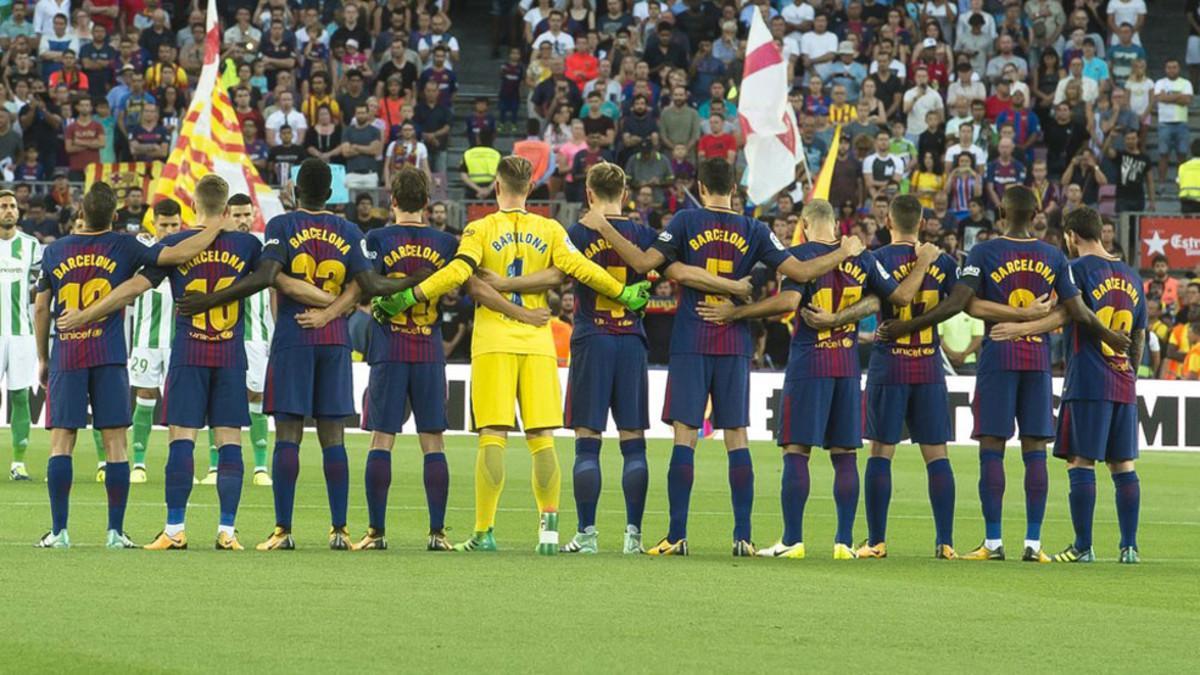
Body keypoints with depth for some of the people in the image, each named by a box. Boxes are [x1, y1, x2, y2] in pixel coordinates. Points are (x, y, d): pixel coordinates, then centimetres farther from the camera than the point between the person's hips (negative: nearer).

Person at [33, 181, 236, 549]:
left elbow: (41, 308, 10)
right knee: (115, 443, 2)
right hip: (109, 359, -1)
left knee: (61, 443, 2)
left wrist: (42, 359, 20)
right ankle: (115, 531, -1)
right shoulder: (123, 247, -1)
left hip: (65, 357, 1)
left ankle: (59, 531, -3)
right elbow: (179, 253, -7)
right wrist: (218, 227, 6)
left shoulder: (54, 251, 6)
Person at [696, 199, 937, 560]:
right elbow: (901, 296, 9)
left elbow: (788, 301, -21)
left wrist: (735, 312, -18)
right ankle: (844, 540, 5)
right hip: (848, 365, 4)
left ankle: (792, 540, -7)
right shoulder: (861, 258, 5)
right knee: (845, 455, 7)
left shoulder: (800, 255, -7)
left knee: (796, 451, -2)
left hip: (808, 365, -4)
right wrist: (924, 261, 25)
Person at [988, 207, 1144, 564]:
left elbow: (1066, 312, -22)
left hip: (1088, 383, -6)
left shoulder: (1079, 268, -5)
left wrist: (1023, 328, -30)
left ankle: (1083, 546, -6)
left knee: (1081, 461, -4)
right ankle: (1129, 546, 5)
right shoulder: (1130, 276, 16)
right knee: (1122, 465, 8)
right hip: (1123, 386, 6)